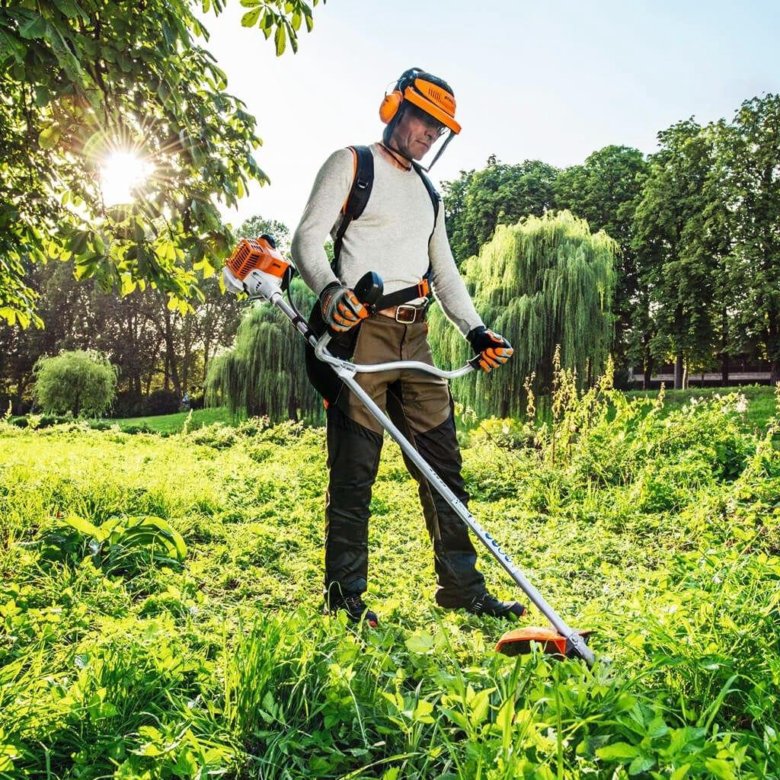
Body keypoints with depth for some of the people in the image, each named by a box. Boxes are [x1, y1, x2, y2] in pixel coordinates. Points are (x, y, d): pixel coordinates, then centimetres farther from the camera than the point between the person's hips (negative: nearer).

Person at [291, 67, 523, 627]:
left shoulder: (429, 192, 26)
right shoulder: (351, 164, 7)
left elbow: (445, 272, 25)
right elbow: (308, 239, -5)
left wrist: (476, 331, 11)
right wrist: (330, 289, -27)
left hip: (415, 338, 7)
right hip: (361, 329, -6)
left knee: (443, 460, 4)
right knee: (355, 468, -5)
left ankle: (463, 588, 13)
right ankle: (345, 596, 6)